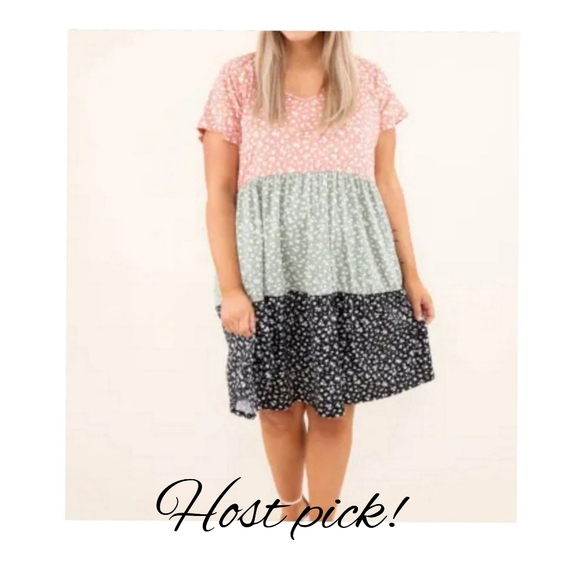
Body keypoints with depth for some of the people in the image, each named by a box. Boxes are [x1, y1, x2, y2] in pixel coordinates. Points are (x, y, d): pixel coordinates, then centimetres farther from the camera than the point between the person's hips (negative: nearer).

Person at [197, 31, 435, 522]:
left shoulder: (370, 80, 8)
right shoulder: (238, 79, 3)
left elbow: (387, 183, 11)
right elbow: (219, 195, 0)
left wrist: (410, 274, 9)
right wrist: (229, 287, -7)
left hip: (350, 267, 1)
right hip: (269, 271, 0)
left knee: (334, 407, 6)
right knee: (278, 407, 11)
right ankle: (292, 510, 36)